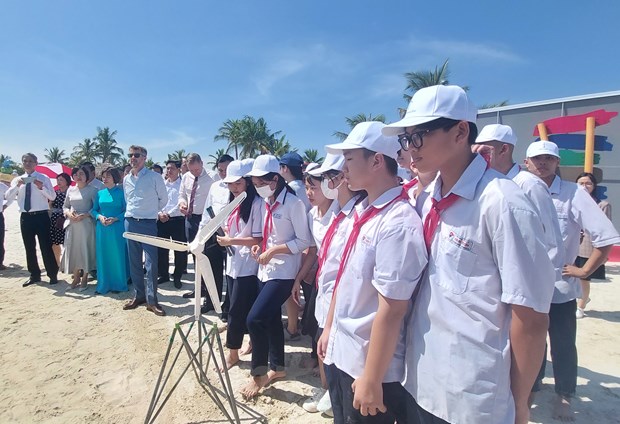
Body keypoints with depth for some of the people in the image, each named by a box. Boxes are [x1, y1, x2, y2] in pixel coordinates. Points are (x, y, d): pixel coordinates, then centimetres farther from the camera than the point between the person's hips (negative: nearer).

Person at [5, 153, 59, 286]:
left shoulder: (43, 178, 1)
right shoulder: (17, 179, 10)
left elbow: (52, 197, -7)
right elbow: (8, 197, 0)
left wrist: (41, 187, -22)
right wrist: (17, 185, -15)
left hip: (41, 216, -4)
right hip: (25, 217, 4)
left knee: (46, 246, -2)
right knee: (29, 247, 11)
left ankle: (53, 275, 8)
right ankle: (34, 275, 23)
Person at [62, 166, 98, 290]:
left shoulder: (92, 190, -2)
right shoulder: (70, 190, 12)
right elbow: (65, 206, 17)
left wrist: (84, 215, -17)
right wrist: (68, 213, -4)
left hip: (86, 224, -4)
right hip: (72, 224, 4)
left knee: (85, 250, 0)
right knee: (72, 250, 6)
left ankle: (84, 279, 11)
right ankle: (76, 277, 20)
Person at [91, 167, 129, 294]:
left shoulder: (121, 192, -2)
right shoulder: (100, 193, 10)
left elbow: (126, 210, -4)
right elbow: (94, 210, 13)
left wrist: (114, 219, -16)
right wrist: (100, 217, -7)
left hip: (117, 228, -4)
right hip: (102, 229, 4)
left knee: (117, 255, 1)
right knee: (103, 256, 7)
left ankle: (118, 284, 13)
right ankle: (104, 284, 18)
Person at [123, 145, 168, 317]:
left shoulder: (155, 177, -7)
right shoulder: (126, 179, 9)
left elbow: (163, 199, 4)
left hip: (148, 224, -5)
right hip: (130, 223, 5)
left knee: (151, 263, -5)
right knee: (134, 262, 12)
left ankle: (151, 300, 4)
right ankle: (138, 295, 25)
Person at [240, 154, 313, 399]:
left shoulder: (293, 203, -15)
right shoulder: (266, 203, 9)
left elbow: (304, 241, -16)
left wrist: (272, 251, -19)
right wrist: (259, 246, 1)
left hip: (283, 273, -8)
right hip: (266, 270, 8)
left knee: (255, 318, -11)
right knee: (271, 319, 16)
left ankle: (259, 373, 10)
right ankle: (277, 367, 33)